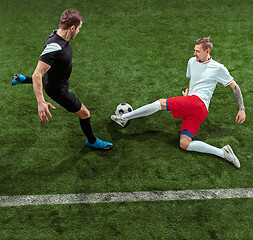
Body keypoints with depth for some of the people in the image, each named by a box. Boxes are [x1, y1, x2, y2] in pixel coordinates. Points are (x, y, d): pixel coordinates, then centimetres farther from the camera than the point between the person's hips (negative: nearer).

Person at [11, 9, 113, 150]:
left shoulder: (58, 34, -12)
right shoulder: (54, 47, -40)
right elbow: (37, 75, -40)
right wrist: (41, 103, -44)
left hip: (52, 78, 9)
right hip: (58, 90, -9)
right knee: (84, 113, 6)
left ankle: (21, 79, 54)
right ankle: (92, 141, 30)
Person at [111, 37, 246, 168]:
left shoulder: (218, 68, 3)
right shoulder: (192, 61, 21)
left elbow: (235, 87, 9)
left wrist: (242, 109, 5)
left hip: (198, 102, -8)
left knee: (160, 103, -13)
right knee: (184, 144, -8)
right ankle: (223, 152, -9)